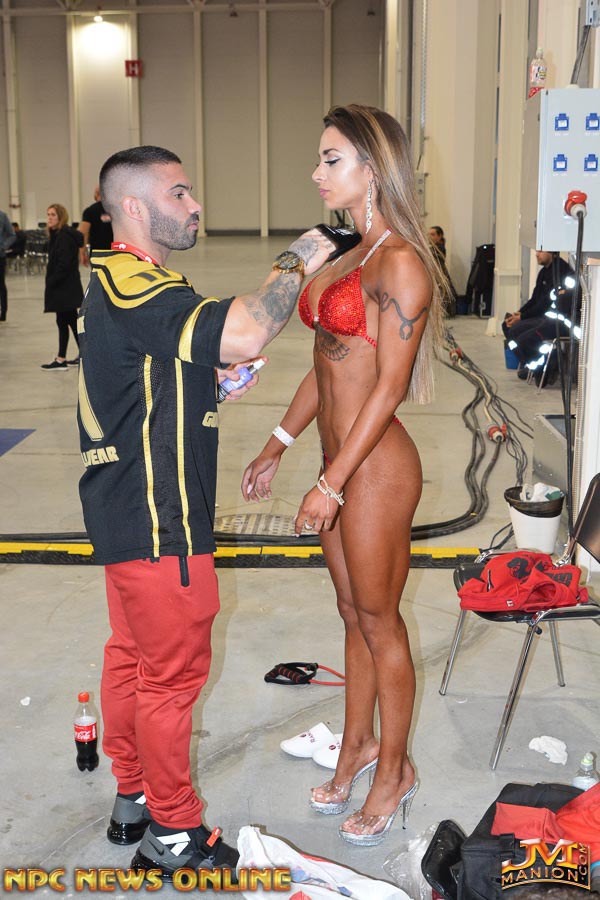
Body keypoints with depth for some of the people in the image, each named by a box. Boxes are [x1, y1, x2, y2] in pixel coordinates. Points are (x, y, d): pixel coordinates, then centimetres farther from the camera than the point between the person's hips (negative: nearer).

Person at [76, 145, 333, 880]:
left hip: (130, 509, 11)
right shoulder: (133, 288, -21)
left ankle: (132, 800, 34)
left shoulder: (122, 284, 15)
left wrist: (216, 381, 8)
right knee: (173, 670, 1)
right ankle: (171, 834, 16)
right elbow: (242, 334, -34)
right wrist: (295, 263, -18)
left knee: (132, 655, 19)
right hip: (156, 519, -11)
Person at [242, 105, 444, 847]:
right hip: (341, 462, 8)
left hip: (376, 467, -8)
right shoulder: (346, 255, 10)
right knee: (353, 616, 19)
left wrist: (331, 485, -19)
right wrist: (276, 447, 17)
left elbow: (389, 386, -20)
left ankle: (393, 770, 25)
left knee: (379, 623, 6)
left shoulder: (400, 263, -17)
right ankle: (358, 744, 37)